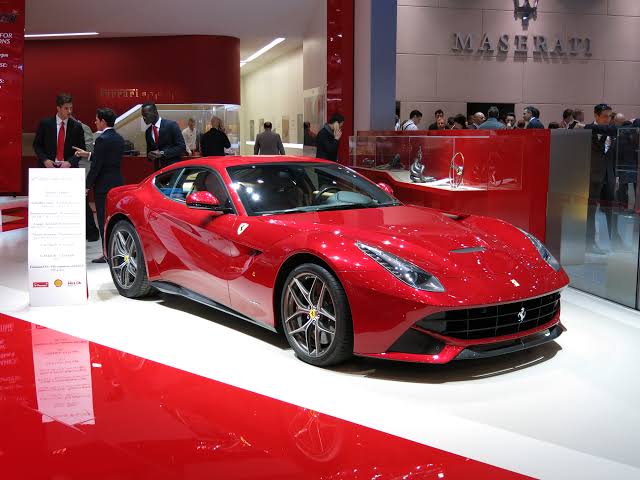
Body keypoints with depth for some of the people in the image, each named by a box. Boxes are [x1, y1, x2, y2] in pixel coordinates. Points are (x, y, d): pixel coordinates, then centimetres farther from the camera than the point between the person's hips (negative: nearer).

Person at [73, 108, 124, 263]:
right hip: (118, 183, 8)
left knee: (104, 220, -2)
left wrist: (88, 186, -10)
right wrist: (88, 154, 21)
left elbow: (96, 166, -17)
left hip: (104, 185, -8)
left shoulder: (102, 139, -15)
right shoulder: (119, 138, 10)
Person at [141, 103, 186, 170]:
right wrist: (149, 155, -3)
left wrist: (162, 153, -17)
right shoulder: (148, 132, 12)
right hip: (158, 169, 5)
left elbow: (182, 147, -10)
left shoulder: (171, 125, -6)